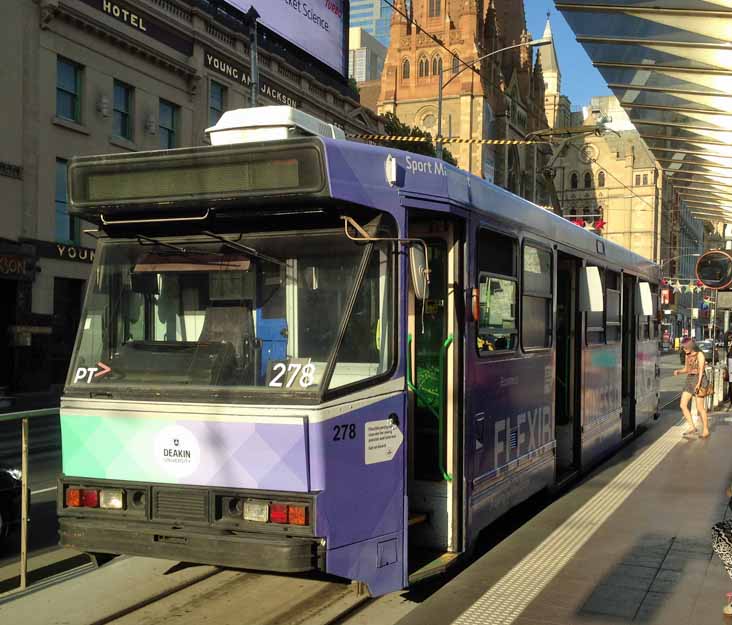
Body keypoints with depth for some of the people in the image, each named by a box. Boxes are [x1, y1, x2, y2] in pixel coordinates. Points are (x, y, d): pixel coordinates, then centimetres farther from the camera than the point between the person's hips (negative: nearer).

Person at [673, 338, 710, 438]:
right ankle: (692, 428, 3)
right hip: (689, 380, 7)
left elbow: (701, 369, -15)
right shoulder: (687, 355, 12)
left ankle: (705, 430, 8)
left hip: (698, 380, -7)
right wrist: (678, 371, -2)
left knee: (700, 408, -3)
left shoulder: (699, 354, -9)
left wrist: (698, 383, -26)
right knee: (683, 405, -3)